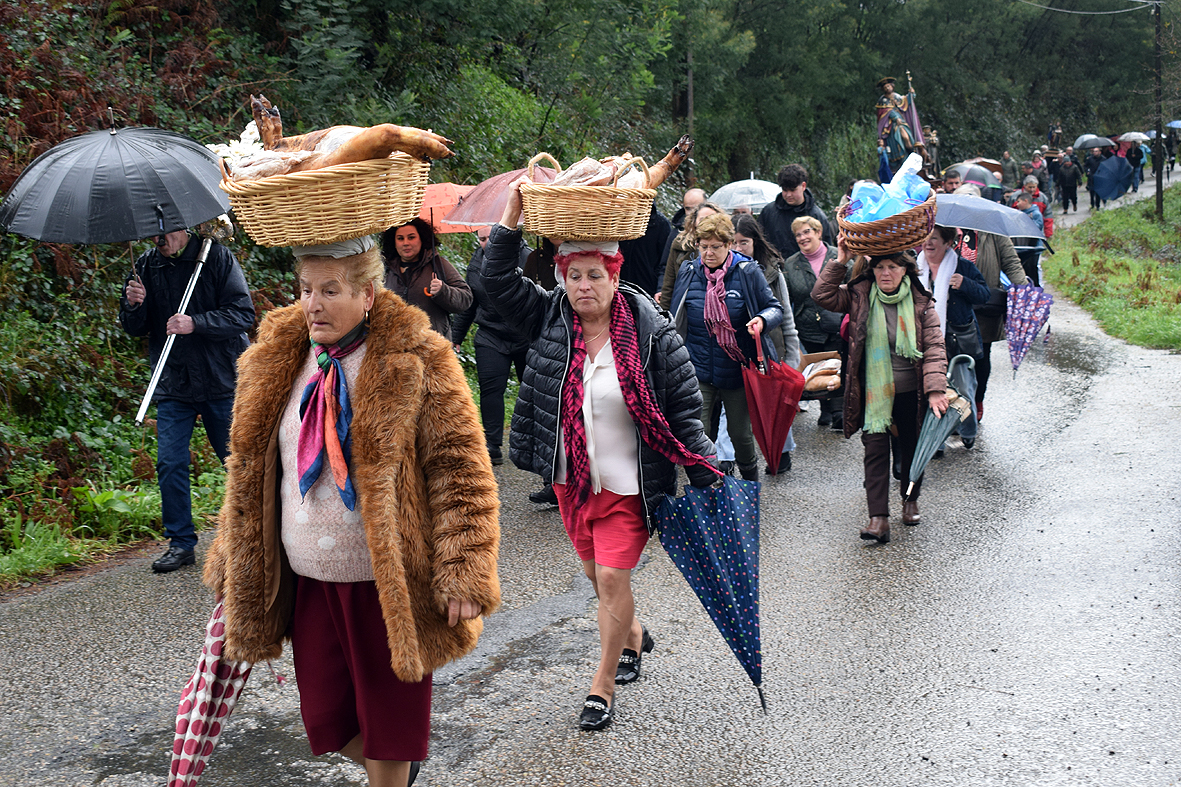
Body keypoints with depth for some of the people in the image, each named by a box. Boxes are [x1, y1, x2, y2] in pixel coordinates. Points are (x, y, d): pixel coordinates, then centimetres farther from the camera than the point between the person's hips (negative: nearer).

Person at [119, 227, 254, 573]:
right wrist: (133, 305, -13)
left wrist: (195, 324, -25)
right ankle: (181, 542, 13)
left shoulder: (216, 257, -7)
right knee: (169, 463, 0)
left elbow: (243, 314, -13)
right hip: (173, 385, 3)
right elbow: (134, 329, 9)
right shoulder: (146, 266, 5)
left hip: (220, 379, -3)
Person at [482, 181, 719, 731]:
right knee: (596, 573, 19)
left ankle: (603, 686, 7)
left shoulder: (652, 334, -12)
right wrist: (513, 211, -12)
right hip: (571, 479, 5)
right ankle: (632, 637, 47)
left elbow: (684, 409, -8)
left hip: (628, 484, -5)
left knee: (612, 576, -8)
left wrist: (704, 478, -8)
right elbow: (498, 278, -5)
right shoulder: (549, 320, -2)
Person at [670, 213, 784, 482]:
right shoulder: (688, 272, 2)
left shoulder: (748, 273, -5)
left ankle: (751, 484, 37)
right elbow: (675, 317, 14)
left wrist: (762, 320, -20)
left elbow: (775, 308, 0)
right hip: (698, 371, 1)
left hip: (737, 370, -1)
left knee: (741, 434, 12)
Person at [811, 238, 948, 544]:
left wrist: (936, 389, -15)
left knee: (911, 447, 16)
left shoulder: (921, 302, -4)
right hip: (874, 393, 0)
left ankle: (910, 500, 39)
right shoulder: (859, 296, -1)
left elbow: (934, 347, -6)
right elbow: (822, 295, -8)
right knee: (875, 450, -7)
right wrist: (840, 262, -15)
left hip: (910, 392, 1)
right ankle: (879, 518, -10)